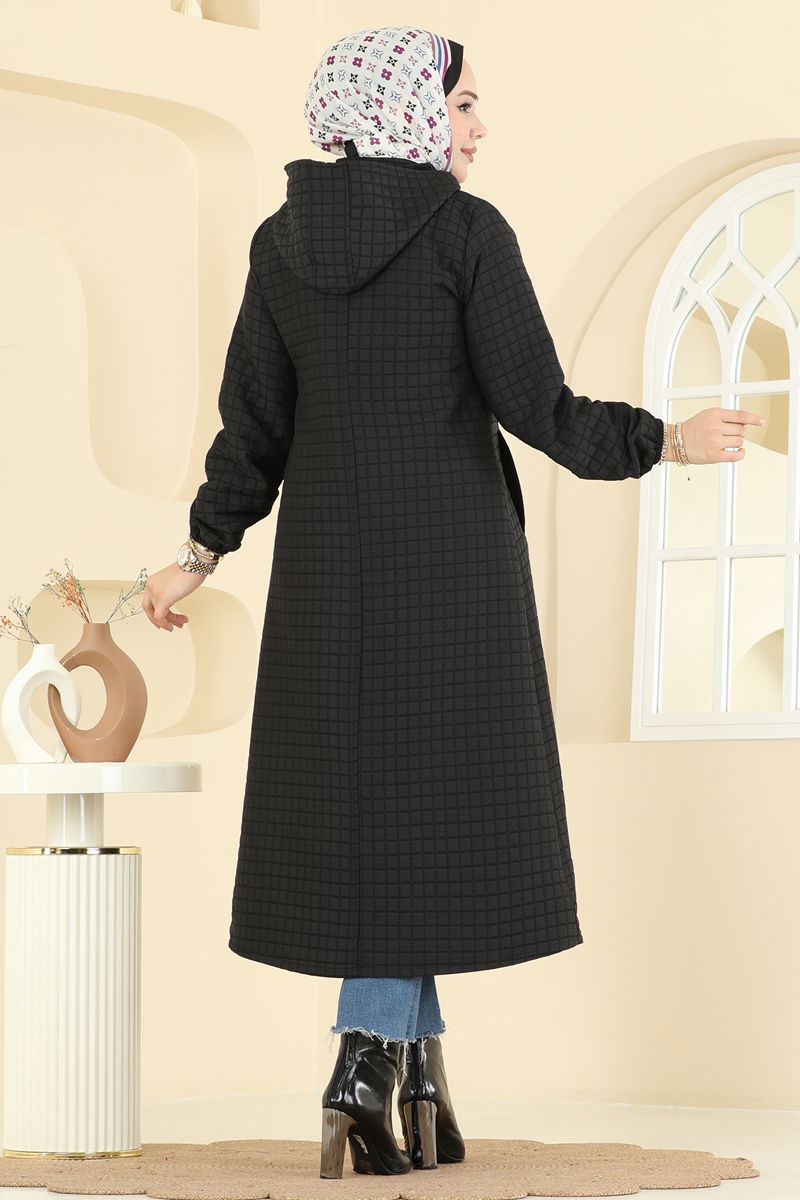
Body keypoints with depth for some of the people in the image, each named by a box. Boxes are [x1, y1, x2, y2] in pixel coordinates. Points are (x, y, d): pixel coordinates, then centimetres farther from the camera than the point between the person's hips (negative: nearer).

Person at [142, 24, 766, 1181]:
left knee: (354, 803, 12)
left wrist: (201, 555, 17)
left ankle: (418, 1072, 9)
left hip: (327, 563, 4)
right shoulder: (470, 231, -9)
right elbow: (535, 406, -11)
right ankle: (369, 1063, -8)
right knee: (434, 803, 5)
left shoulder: (282, 240, 3)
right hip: (452, 552, -4)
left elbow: (255, 422, 5)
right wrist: (668, 441, 3)